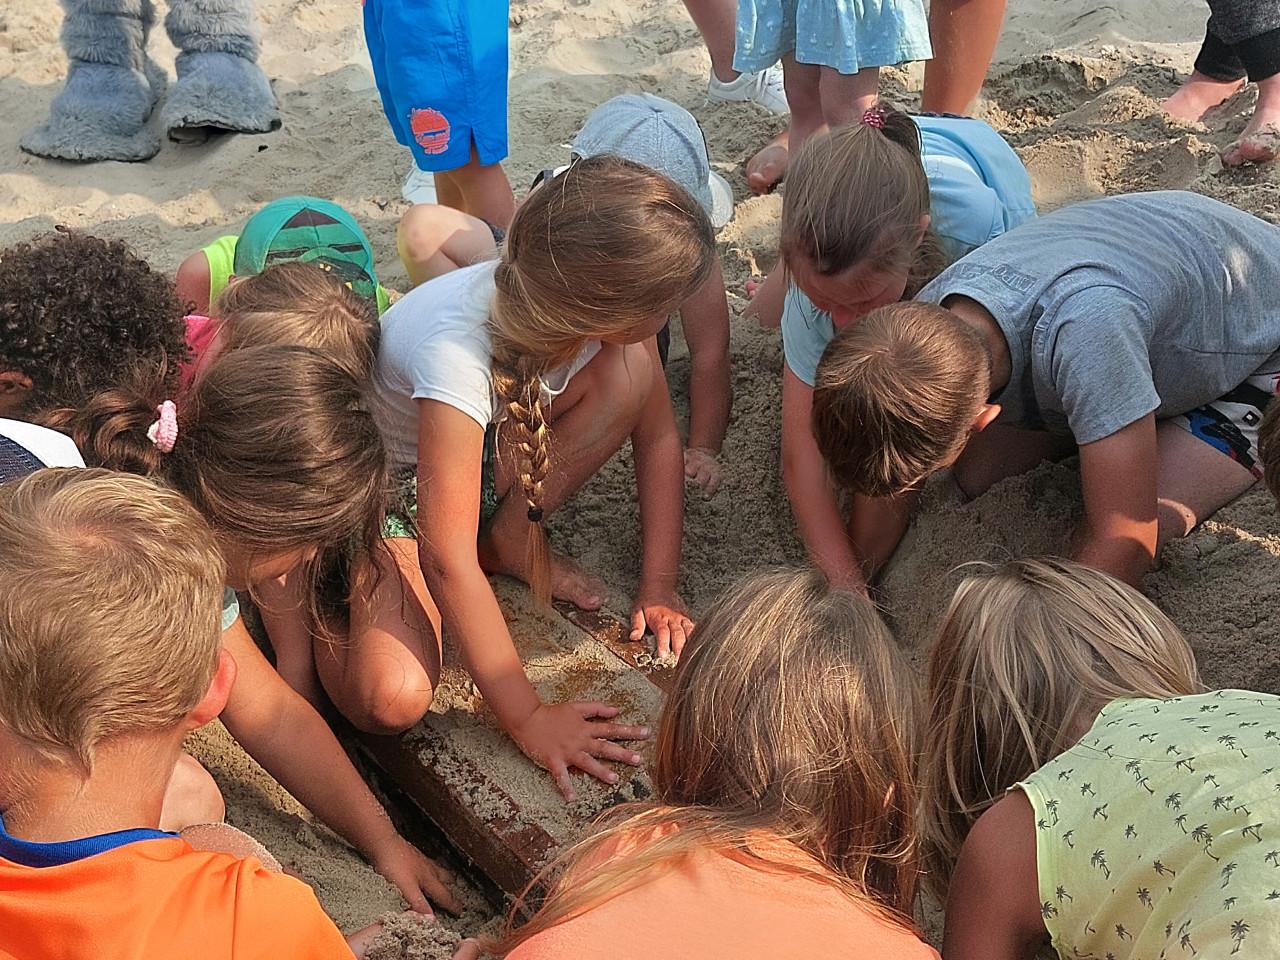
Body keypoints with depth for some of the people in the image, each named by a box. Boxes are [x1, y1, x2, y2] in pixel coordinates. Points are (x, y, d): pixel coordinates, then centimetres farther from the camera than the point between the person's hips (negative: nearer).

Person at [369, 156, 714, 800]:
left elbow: (657, 437, -6)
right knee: (390, 694, -31)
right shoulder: (456, 351, -41)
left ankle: (513, 540, 0)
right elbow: (448, 562, -38)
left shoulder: (600, 307, -22)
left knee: (629, 375, -20)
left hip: (485, 454, 6)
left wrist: (659, 589, -12)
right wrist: (527, 718, -33)